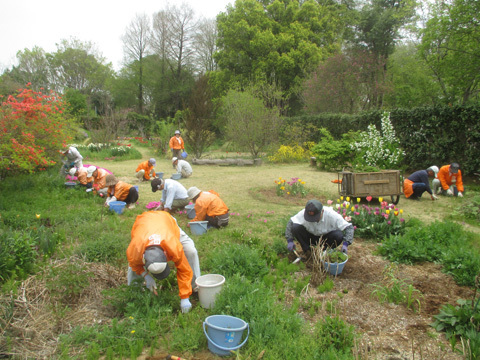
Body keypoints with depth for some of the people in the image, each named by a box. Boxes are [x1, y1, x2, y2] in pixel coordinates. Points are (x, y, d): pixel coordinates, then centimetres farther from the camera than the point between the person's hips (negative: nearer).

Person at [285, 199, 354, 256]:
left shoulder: (331, 215, -28)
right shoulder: (303, 213, -25)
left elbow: (349, 227, -23)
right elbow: (291, 222, -12)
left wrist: (345, 244, -37)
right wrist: (290, 240, -22)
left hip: (325, 238, 0)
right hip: (310, 238, 0)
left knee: (339, 235, -32)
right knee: (295, 227, -27)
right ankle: (307, 251, -5)